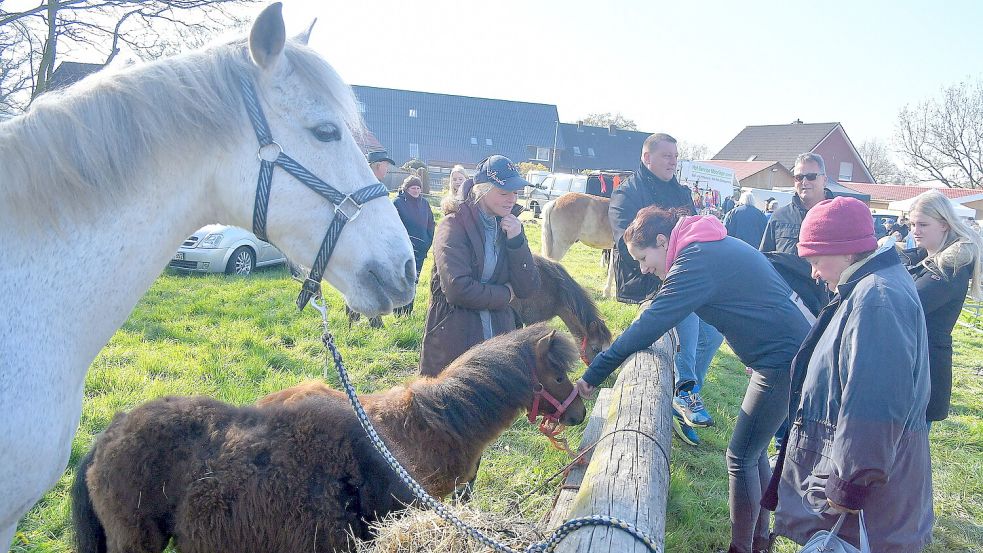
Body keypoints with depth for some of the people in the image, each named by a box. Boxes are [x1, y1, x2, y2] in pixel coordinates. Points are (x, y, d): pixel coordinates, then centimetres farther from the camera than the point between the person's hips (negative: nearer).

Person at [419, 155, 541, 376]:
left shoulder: (509, 227, 7)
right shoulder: (454, 225, -11)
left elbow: (527, 289, 2)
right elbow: (458, 289, -22)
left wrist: (517, 241, -10)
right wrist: (504, 294, -8)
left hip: (498, 337, 6)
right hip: (453, 339, -5)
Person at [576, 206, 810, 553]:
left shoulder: (695, 262, -20)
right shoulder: (714, 244, 10)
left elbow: (647, 327, -22)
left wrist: (593, 374, -18)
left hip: (782, 360, -10)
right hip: (793, 350, 10)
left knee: (741, 458, 1)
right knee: (754, 451, 20)